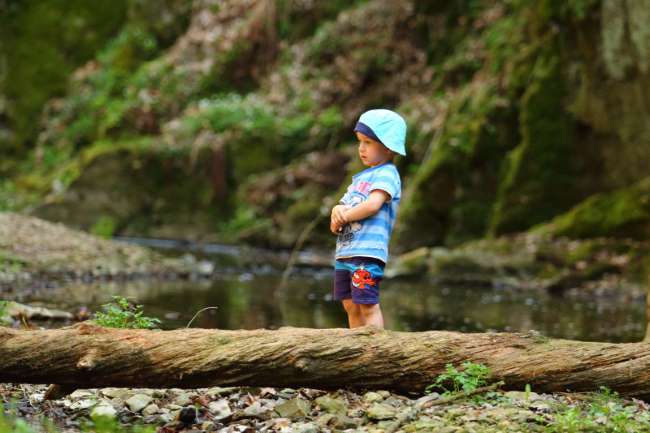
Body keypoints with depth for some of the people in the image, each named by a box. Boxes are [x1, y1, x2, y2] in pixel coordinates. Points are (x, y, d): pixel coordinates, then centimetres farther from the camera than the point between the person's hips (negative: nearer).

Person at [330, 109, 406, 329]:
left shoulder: (387, 174, -5)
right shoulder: (361, 177, 23)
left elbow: (372, 204, -20)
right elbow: (345, 205, 20)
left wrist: (343, 217, -9)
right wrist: (338, 209, -4)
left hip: (367, 252, -9)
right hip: (345, 252, 9)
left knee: (368, 305, -12)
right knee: (350, 305, 11)